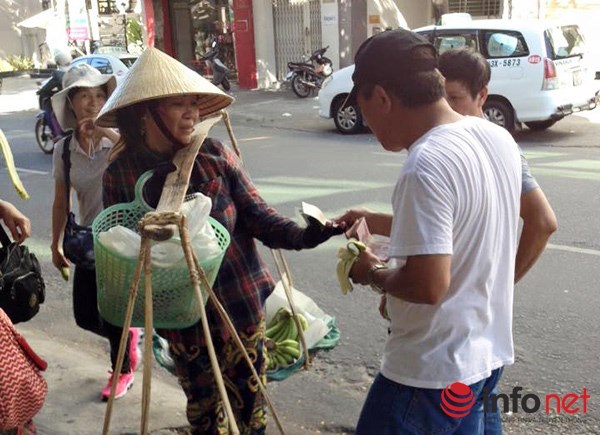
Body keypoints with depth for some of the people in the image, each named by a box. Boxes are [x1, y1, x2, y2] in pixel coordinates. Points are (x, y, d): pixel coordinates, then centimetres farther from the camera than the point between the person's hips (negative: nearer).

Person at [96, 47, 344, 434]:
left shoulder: (215, 155, -9)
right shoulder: (120, 173, -9)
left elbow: (257, 216, -10)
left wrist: (302, 236, -27)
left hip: (240, 301, 0)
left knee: (248, 401, 17)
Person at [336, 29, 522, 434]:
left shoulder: (426, 166, -27)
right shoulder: (498, 137, 1)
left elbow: (428, 285, -30)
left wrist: (374, 273, -11)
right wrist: (382, 223, 14)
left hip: (434, 370, -8)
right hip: (487, 351, 9)